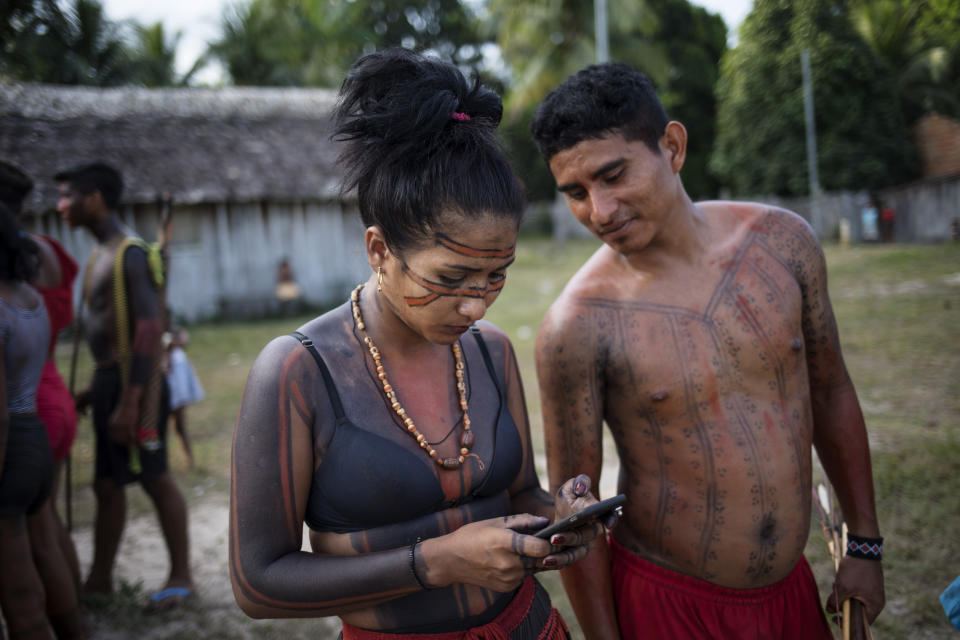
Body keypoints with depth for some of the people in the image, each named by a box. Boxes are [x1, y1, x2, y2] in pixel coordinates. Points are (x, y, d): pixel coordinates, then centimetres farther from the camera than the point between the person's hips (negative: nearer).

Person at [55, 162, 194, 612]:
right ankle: (99, 578, 26)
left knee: (156, 479, 0)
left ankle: (180, 576, 13)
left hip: (135, 383, -9)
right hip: (108, 379, 9)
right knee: (107, 483, 15)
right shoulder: (100, 254, 15)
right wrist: (95, 388, 20)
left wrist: (130, 402, -24)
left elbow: (150, 330, -21)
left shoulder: (130, 253, -15)